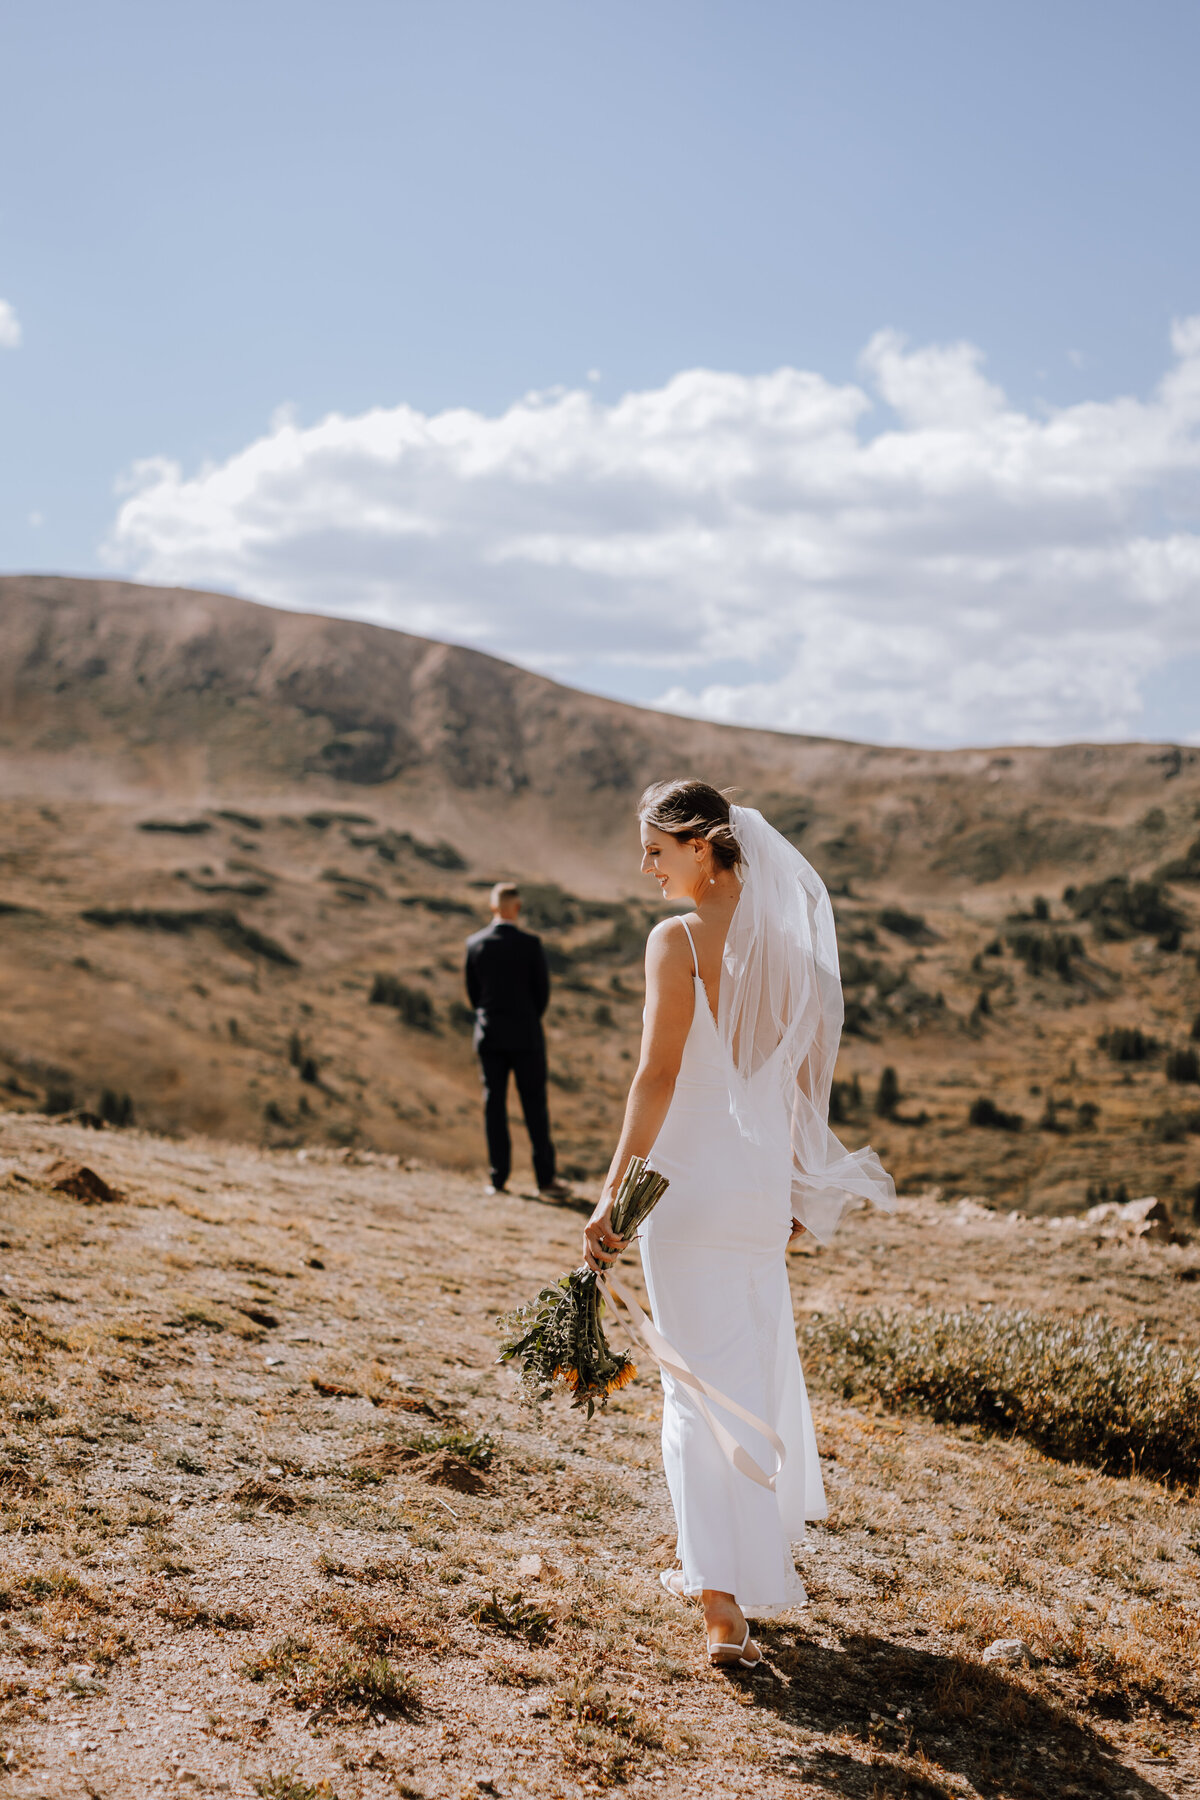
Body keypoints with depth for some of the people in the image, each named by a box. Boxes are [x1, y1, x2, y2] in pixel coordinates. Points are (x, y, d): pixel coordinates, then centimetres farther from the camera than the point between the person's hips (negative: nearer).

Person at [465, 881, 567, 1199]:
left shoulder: (475, 944, -1)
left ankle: (498, 1177, 6)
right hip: (525, 1035, -3)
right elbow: (543, 991, -5)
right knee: (535, 1105, 3)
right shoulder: (530, 944, -11)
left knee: (494, 1104, 7)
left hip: (488, 1036, 3)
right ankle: (544, 1177, 4)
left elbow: (472, 992, 5)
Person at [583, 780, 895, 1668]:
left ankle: (724, 1607, -5)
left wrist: (614, 1189, -18)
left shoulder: (677, 940, -13)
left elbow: (658, 1074, -18)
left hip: (690, 1177, -6)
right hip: (765, 1178, 6)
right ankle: (733, 1561, 36)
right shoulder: (784, 937, 5)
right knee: (758, 1362, 20)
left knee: (700, 1378, -1)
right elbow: (802, 1072, 10)